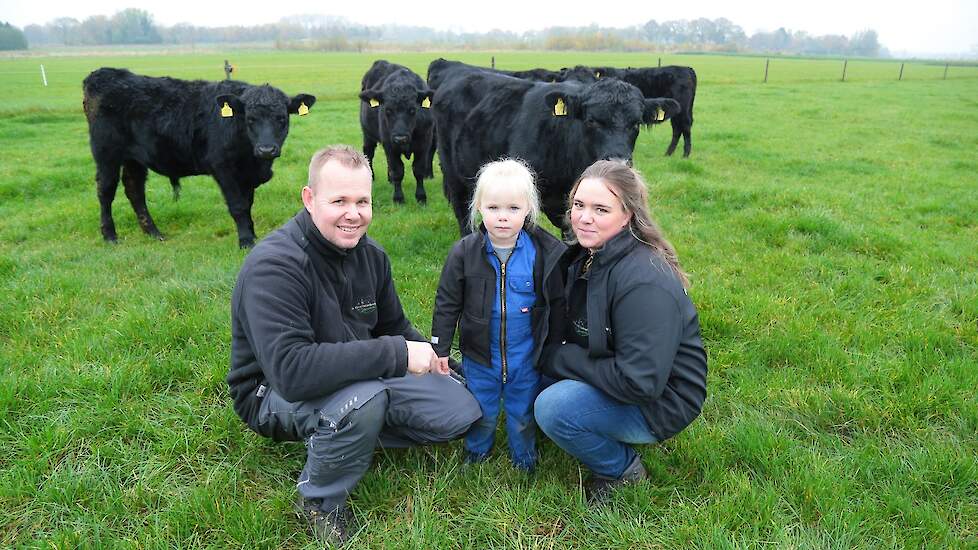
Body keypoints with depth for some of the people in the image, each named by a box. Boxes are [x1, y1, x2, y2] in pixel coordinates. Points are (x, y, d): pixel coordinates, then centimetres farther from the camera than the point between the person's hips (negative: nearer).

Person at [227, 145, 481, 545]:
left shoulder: (369, 254, -4)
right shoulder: (273, 265, -27)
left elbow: (393, 327, 10)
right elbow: (290, 370, -38)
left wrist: (431, 358, -9)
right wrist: (395, 354, -37)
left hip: (363, 376, 7)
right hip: (276, 393, -6)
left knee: (462, 411, 1)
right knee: (365, 397, -39)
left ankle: (345, 436, 8)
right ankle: (320, 499, -9)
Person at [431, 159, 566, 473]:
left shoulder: (546, 253, -12)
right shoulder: (465, 253, -12)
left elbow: (559, 302, -1)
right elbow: (447, 303, -4)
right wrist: (440, 348, -3)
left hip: (526, 355, 0)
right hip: (479, 353, 1)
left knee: (523, 411, 19)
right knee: (481, 410, 19)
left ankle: (524, 455, 44)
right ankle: (476, 450, 47)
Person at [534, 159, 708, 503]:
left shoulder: (645, 282, -29)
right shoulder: (587, 256, -1)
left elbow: (640, 382, -31)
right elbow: (577, 331, 12)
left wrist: (558, 358, -23)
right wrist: (546, 352, -8)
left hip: (660, 400, -8)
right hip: (612, 377, 9)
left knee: (554, 407, -26)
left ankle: (623, 469, 1)